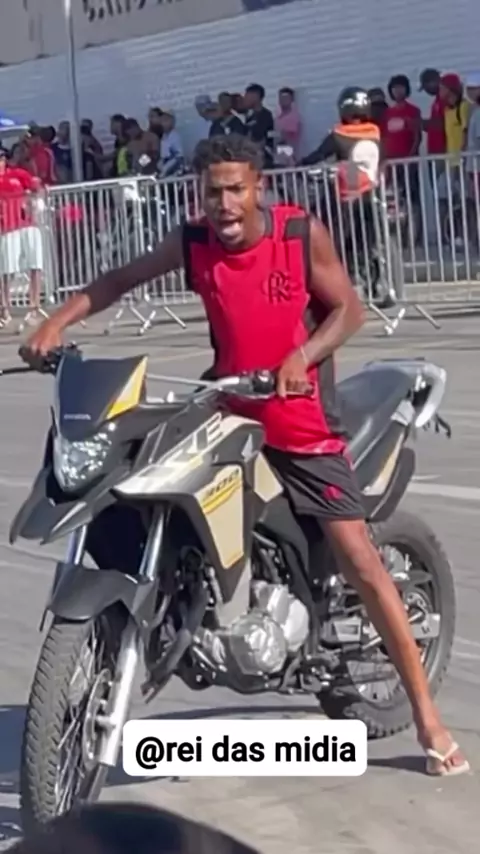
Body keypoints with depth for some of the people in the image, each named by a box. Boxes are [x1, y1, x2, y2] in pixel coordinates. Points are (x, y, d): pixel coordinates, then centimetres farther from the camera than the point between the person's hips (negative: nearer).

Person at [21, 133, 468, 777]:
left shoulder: (303, 233, -10)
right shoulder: (192, 243, -2)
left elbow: (349, 308, -6)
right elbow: (120, 280, 7)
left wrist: (301, 356, -23)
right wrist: (56, 323, -6)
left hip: (304, 424, -4)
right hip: (230, 416, 4)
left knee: (359, 559, -6)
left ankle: (427, 716, 0)